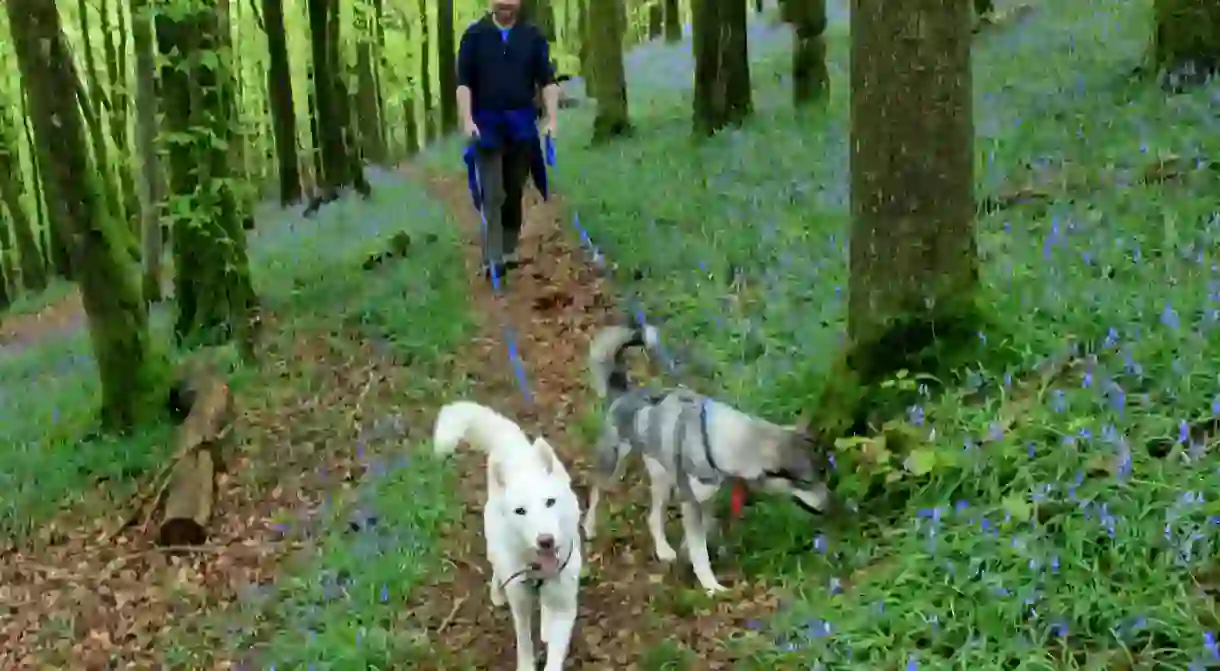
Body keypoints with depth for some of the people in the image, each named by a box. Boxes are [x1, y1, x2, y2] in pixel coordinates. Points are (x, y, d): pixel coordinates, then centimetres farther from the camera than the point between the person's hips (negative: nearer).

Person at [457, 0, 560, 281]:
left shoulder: (533, 36, 4)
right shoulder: (475, 35, -1)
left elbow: (547, 80, 3)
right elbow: (463, 82, -4)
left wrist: (552, 118, -7)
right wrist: (467, 120, -14)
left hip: (522, 124, 2)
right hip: (487, 124, -2)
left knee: (515, 192, 8)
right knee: (492, 195, -6)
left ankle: (509, 252, 19)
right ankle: (492, 260, -6)